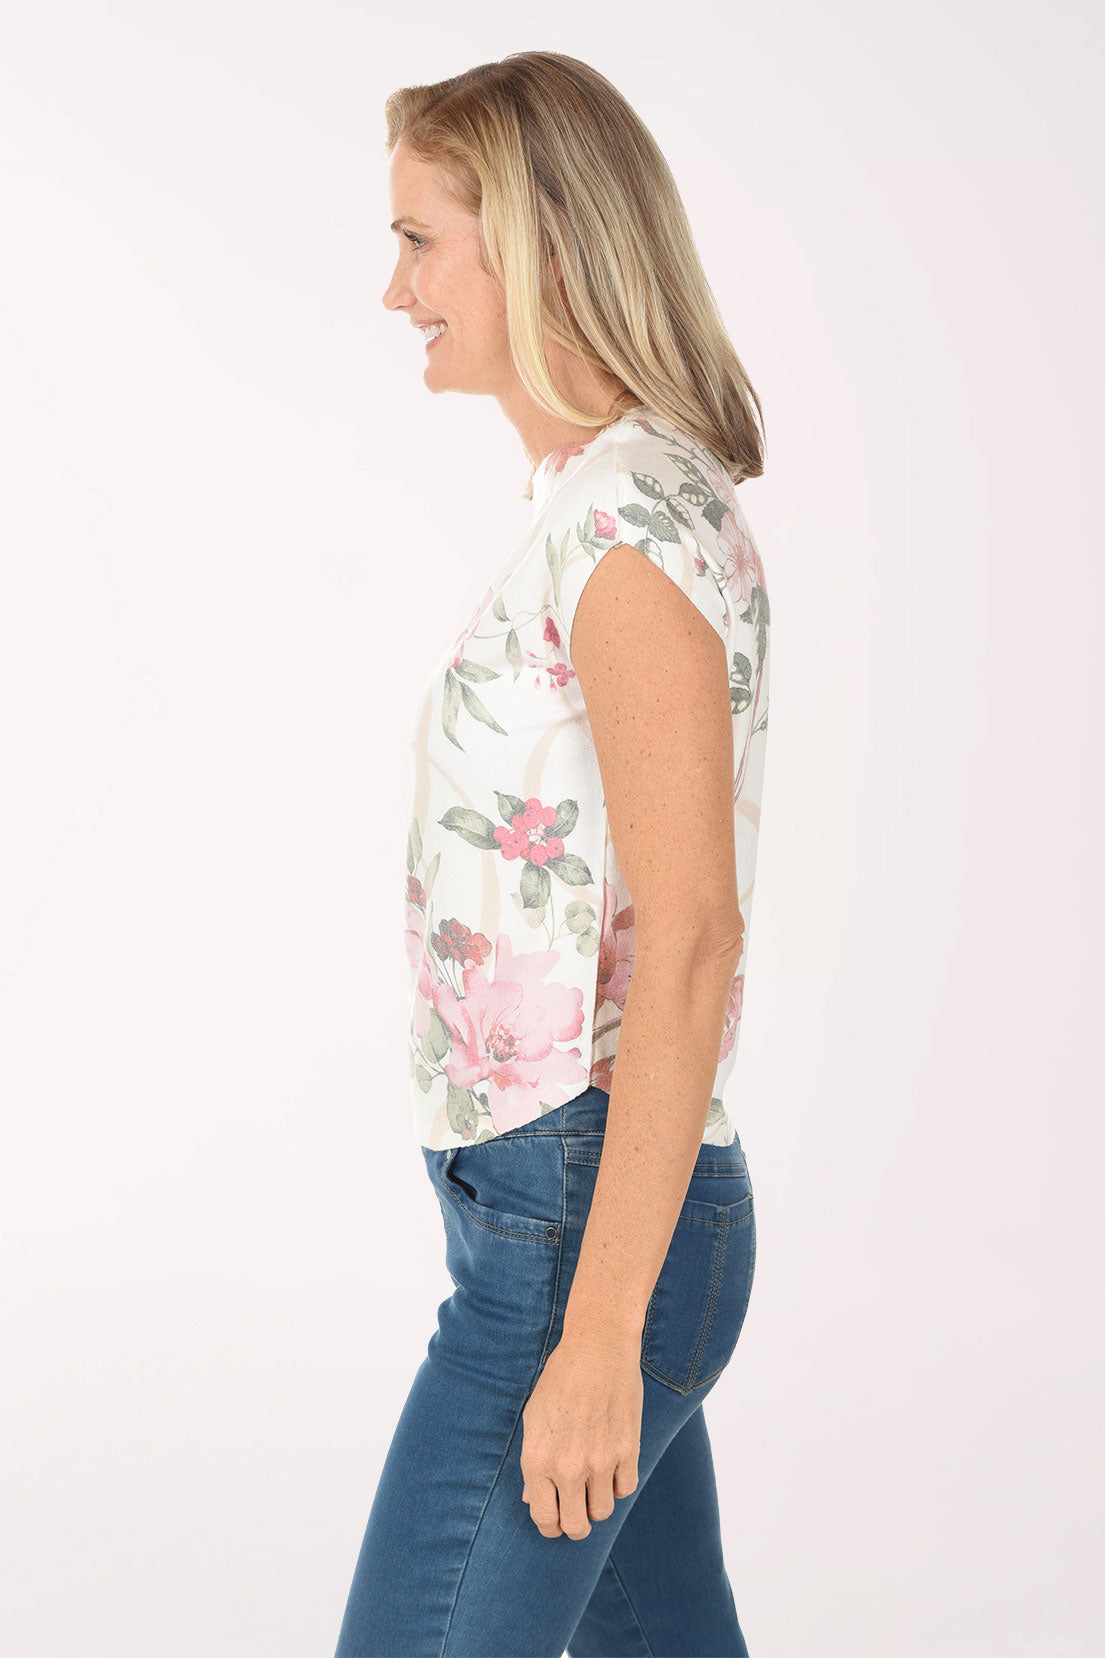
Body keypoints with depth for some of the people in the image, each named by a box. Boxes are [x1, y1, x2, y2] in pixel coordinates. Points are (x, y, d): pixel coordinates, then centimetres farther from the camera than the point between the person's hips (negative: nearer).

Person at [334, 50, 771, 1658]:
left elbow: (692, 937, -22)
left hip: (581, 1218, -10)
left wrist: (595, 1331, -22)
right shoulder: (599, 504, 13)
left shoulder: (634, 519, -17)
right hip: (553, 1204, 10)